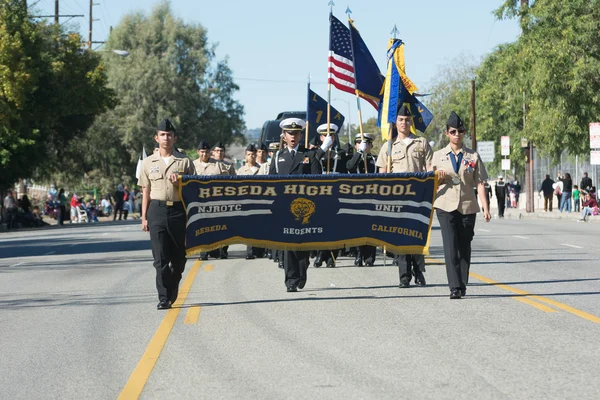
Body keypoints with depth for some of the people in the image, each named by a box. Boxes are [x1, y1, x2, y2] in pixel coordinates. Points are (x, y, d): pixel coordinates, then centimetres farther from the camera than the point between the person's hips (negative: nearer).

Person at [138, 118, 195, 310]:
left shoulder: (184, 161, 6)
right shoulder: (148, 163, 11)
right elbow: (146, 192, 12)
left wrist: (180, 183, -11)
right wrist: (144, 217, 7)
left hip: (179, 210, 0)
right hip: (157, 210, 0)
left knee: (179, 256, 7)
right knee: (160, 257, -6)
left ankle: (172, 291, 28)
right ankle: (164, 297, -5)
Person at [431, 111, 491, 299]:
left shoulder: (473, 156, 8)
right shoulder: (438, 155, 9)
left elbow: (479, 183, 5)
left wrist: (485, 208, -4)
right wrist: (439, 178, -11)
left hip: (468, 206, 1)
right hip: (446, 206, -1)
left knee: (464, 246, 5)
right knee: (450, 246, -13)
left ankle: (462, 285, 13)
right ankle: (455, 287, -18)